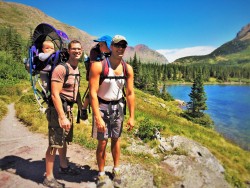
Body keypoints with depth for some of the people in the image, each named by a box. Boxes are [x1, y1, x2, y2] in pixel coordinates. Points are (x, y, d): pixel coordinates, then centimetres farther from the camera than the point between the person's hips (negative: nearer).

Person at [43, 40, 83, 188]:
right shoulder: (61, 68, -17)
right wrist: (62, 117, -23)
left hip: (69, 108, 8)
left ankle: (64, 166, 39)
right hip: (58, 109, -8)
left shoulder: (77, 69, 10)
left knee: (64, 140, 21)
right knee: (54, 144, 0)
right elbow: (55, 95, -21)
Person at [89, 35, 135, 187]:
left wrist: (132, 116, -1)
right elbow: (93, 93, -20)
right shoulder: (98, 66, -18)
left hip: (118, 106, 4)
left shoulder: (128, 69, -4)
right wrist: (98, 117, -24)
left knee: (116, 139, 14)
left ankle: (116, 170, 34)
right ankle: (101, 174, 25)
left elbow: (130, 93, 0)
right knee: (102, 142, 3)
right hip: (102, 106, -3)